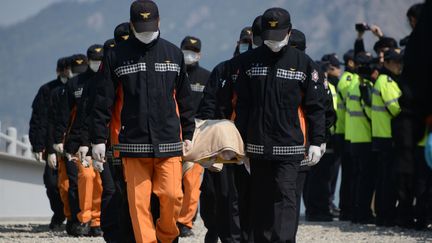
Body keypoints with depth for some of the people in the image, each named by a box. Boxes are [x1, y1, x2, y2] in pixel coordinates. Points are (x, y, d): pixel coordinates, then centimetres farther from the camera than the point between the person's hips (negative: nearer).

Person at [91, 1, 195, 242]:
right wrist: (98, 138, 0)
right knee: (139, 200, -4)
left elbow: (184, 98, 15)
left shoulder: (173, 54, 9)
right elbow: (103, 101, 4)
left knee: (173, 195, -8)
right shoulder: (117, 56, 3)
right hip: (134, 143, -1)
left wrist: (188, 135, 14)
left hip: (168, 142, 1)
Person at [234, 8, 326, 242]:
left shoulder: (303, 63, 2)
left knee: (285, 196, -10)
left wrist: (316, 142, -1)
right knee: (260, 200, 7)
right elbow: (241, 105, 9)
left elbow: (316, 106, 3)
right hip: (257, 145, 3)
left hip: (289, 146, -3)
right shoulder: (250, 60, 6)